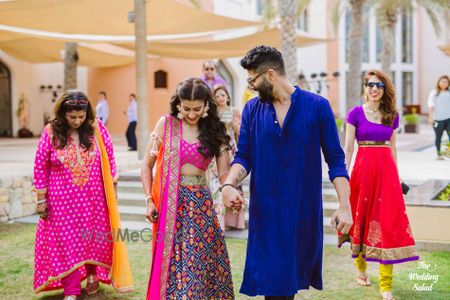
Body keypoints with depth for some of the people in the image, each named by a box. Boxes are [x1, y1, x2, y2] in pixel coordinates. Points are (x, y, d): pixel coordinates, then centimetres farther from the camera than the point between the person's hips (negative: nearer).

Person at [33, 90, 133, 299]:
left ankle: (92, 273, 39)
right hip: (63, 200, -1)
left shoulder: (97, 128, -5)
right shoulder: (51, 132, -8)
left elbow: (109, 159, 4)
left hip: (94, 198, 1)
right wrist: (41, 199, -3)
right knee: (66, 242, 3)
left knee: (96, 238, 12)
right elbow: (40, 167, -3)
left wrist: (112, 189, 5)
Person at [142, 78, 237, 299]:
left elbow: (224, 172, -1)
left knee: (206, 260, 1)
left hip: (201, 203, 2)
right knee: (173, 261, 1)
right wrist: (149, 200, -5)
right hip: (171, 205, -2)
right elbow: (147, 166, 4)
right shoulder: (166, 124, -1)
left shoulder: (214, 131, 4)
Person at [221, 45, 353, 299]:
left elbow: (335, 159, -3)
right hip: (266, 210, 1)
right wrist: (229, 184, -16)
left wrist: (345, 206, -9)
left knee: (295, 277, 12)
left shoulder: (317, 107, -4)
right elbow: (244, 157, 4)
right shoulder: (252, 109, 3)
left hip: (305, 210, -1)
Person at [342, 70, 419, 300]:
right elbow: (348, 148, -2)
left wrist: (395, 174, 13)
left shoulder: (392, 115, 9)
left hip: (386, 170, 2)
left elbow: (392, 147, 15)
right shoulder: (356, 113, -1)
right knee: (362, 219, 9)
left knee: (388, 223, -4)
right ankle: (360, 267, 33)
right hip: (363, 169, -2)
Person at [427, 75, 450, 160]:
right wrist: (430, 117, -10)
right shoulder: (434, 93, 4)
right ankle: (439, 154, 14)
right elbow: (431, 106, -1)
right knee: (438, 137, 6)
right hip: (438, 118, -1)